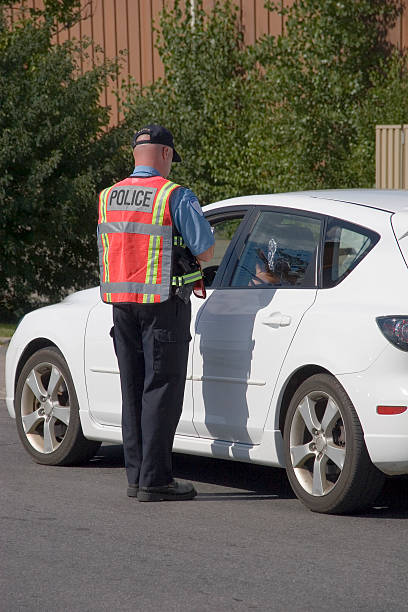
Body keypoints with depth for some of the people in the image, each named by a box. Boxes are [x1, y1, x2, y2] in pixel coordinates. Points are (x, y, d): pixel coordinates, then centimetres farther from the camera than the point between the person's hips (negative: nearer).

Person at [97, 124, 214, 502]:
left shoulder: (108, 198, 10)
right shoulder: (176, 196, -10)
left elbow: (108, 252, 14)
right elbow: (205, 250, -10)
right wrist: (188, 260, 13)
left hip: (121, 303, 6)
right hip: (164, 302, -6)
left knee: (133, 391, 12)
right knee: (161, 390, -4)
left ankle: (136, 475, 13)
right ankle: (155, 480, -6)